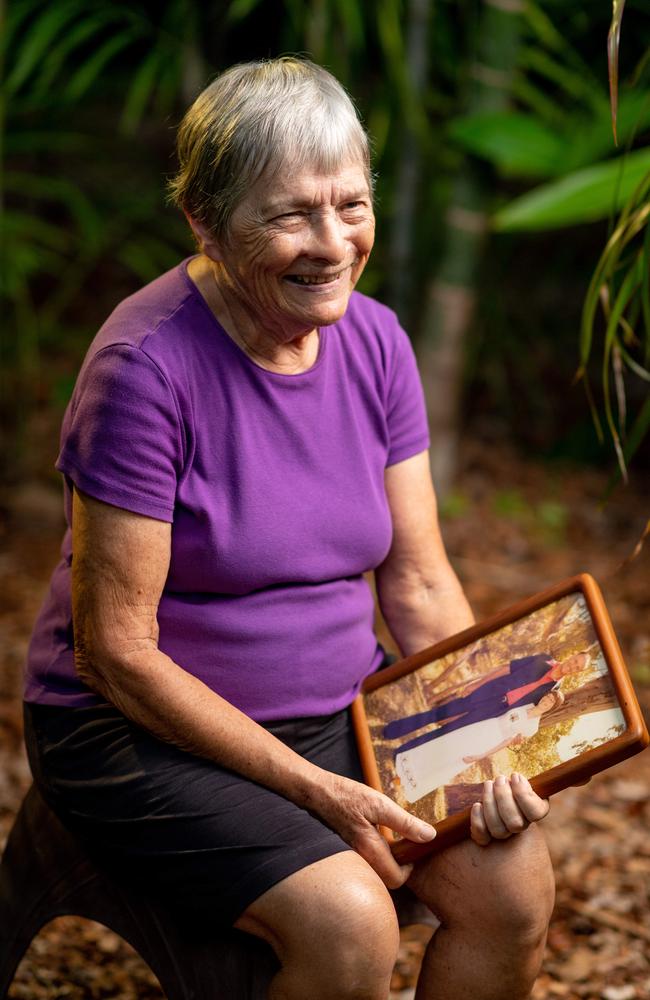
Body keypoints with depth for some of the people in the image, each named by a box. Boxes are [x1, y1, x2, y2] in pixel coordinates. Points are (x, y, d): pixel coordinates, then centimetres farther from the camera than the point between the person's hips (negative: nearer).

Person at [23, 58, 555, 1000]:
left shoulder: (374, 342, -1)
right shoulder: (145, 365, -21)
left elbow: (420, 584, 4)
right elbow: (117, 651, -20)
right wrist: (313, 789, -20)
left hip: (341, 707, 6)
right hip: (144, 732, -6)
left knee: (515, 882, -14)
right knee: (347, 920, -27)